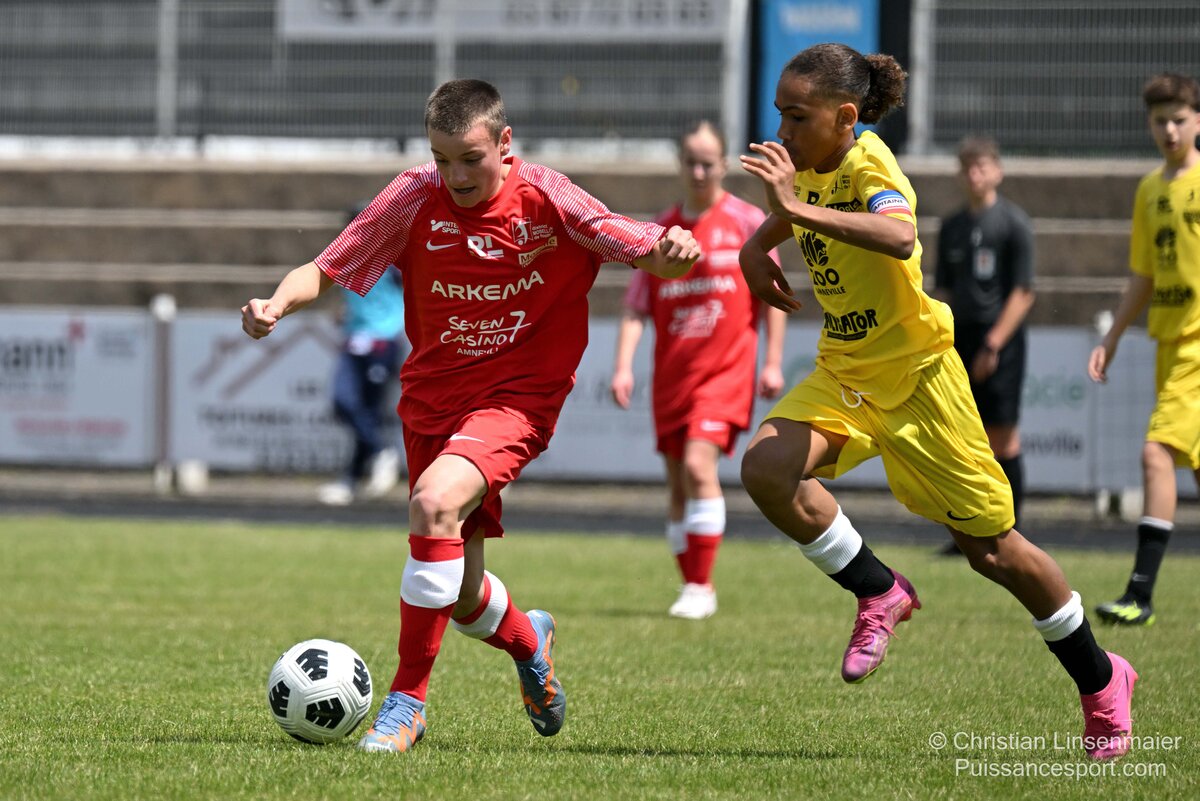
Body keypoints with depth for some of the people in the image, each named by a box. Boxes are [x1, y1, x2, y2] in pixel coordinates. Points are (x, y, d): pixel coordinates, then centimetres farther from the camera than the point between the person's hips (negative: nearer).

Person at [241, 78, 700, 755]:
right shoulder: (416, 199, -7)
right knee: (463, 599, 10)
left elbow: (643, 252, -7)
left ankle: (408, 700, -22)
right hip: (433, 398, 4)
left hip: (518, 397, -4)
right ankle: (528, 642, 49)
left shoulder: (545, 198, -12)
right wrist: (278, 303, -23)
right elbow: (326, 270, -3)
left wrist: (672, 250, -31)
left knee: (435, 501, -32)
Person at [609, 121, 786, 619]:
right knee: (678, 482, 7)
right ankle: (692, 585, 19)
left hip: (726, 368, -4)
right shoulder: (660, 231, 9)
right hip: (672, 373, 4)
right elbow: (636, 307, 8)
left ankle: (701, 587, -16)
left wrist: (773, 362, -1)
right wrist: (623, 366, -4)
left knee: (698, 464, -20)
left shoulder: (747, 222, 0)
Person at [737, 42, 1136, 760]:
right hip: (843, 373, 7)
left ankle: (1101, 679, 21)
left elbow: (900, 238, -48)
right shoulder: (811, 167, 1)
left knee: (990, 547, 1)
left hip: (915, 375, -7)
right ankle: (881, 595, -1)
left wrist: (799, 209, -53)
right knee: (767, 468, -22)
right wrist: (758, 246, 9)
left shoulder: (871, 169, -23)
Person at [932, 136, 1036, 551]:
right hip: (959, 335, 5)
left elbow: (1022, 293, -8)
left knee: (1001, 438, -4)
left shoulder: (1013, 223, -5)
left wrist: (993, 345, -14)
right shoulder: (952, 227, 13)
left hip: (1000, 336, -5)